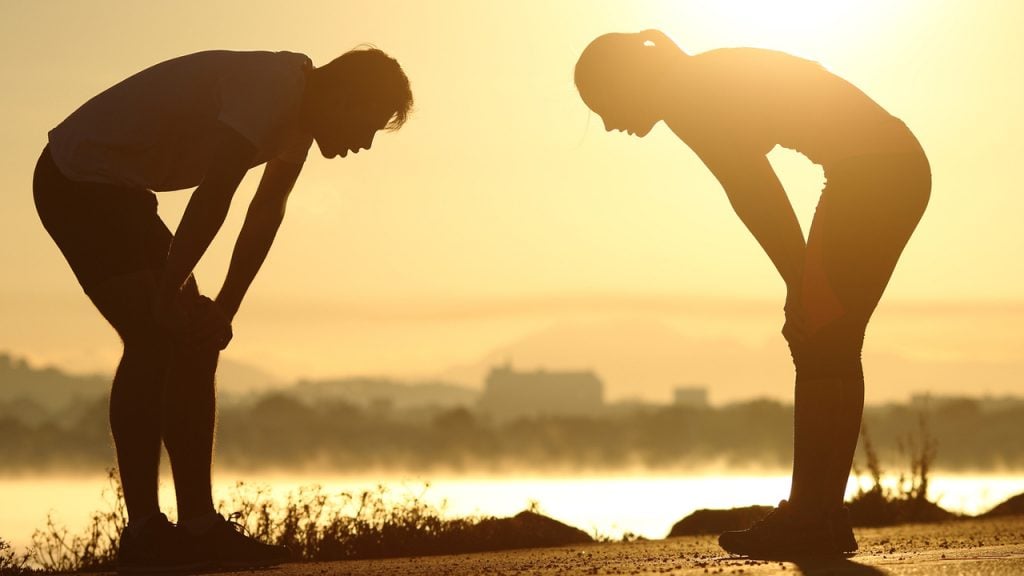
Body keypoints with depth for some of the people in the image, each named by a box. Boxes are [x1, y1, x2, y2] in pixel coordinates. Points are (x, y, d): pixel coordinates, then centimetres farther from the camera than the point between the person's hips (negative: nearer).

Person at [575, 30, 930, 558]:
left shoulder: (684, 96, -9)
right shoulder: (709, 81, 20)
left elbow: (754, 197, -16)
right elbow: (759, 195, 19)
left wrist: (804, 287, -14)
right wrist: (806, 290, 14)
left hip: (870, 172, -10)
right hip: (902, 165, 10)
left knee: (821, 349, -7)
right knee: (832, 350, 10)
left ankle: (807, 519, -7)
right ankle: (823, 517, 11)